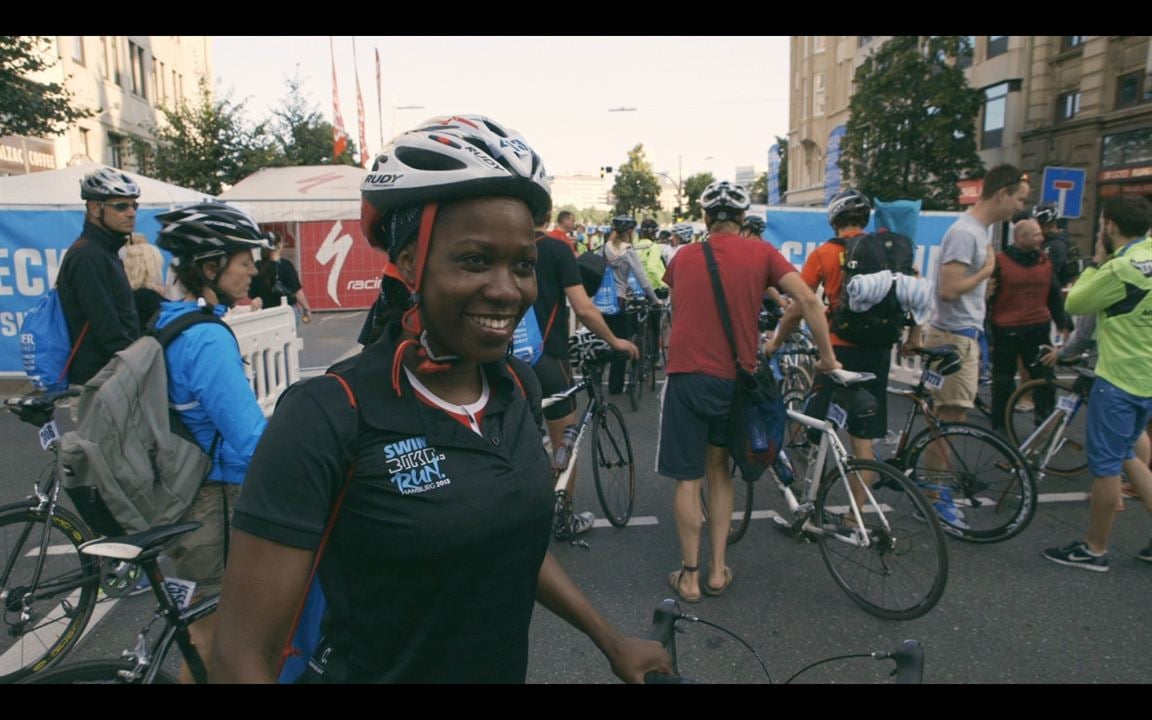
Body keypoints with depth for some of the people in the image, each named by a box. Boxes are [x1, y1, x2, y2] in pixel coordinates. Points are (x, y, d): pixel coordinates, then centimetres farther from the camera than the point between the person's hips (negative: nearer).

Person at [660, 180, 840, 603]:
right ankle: (718, 570, 21)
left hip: (687, 375, -1)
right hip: (734, 379, 1)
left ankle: (689, 577, 14)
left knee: (688, 479, 7)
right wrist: (827, 357, 0)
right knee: (720, 472, 18)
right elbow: (807, 300, -8)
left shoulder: (683, 256, 6)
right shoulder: (761, 253, 2)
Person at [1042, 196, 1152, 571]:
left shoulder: (1121, 267, -21)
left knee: (1106, 464, 2)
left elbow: (1074, 304, -10)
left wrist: (1097, 260, -3)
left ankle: (1094, 549, 15)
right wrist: (1105, 262, 7)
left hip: (1120, 379, -9)